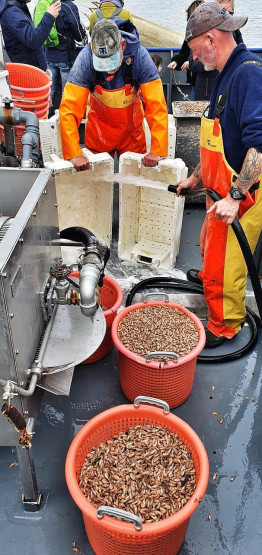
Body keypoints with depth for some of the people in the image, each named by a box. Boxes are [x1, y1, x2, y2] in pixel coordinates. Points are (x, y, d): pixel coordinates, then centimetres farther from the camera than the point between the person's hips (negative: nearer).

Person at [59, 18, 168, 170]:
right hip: (98, 124, 0)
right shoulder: (85, 59, -27)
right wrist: (74, 154, -35)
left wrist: (157, 151, -32)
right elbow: (69, 108, -28)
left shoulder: (140, 56, -26)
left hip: (132, 128, 0)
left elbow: (157, 106, -27)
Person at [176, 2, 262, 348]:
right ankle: (208, 276, 57)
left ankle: (225, 326, 21)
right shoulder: (229, 74, 12)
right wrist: (196, 178, 23)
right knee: (212, 243, 29)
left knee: (225, 264, 1)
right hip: (223, 189, 10)